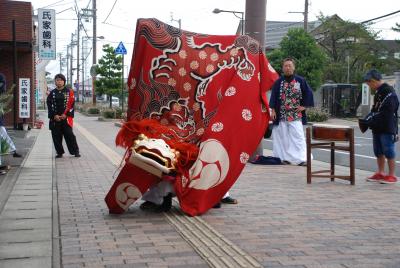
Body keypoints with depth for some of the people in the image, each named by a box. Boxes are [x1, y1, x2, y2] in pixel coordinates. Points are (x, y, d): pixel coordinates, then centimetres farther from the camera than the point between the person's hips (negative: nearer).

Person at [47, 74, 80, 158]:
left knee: (69, 135, -6)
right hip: (55, 118, 3)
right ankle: (59, 152, 14)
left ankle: (76, 151, 2)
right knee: (56, 136, 3)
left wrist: (65, 114, -10)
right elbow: (49, 105, 5)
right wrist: (54, 115, -8)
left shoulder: (69, 91, 4)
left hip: (66, 117, -2)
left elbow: (71, 104, -2)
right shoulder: (52, 93, 10)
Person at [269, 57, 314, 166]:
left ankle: (301, 158, -6)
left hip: (296, 115, -1)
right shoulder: (278, 82, 4)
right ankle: (286, 157, 12)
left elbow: (308, 93, 7)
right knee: (284, 136, 5)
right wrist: (273, 110, -1)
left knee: (298, 136, -6)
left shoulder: (300, 81, 2)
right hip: (282, 115, 1)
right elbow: (274, 96, 5)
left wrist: (304, 106, 1)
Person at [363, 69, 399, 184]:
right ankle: (380, 174, 23)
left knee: (389, 152, -2)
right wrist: (368, 119, 4)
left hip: (387, 129, -9)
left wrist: (372, 122, -22)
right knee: (378, 152, 14)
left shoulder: (389, 92, -16)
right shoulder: (378, 93, 14)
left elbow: (386, 113, -23)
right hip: (377, 129, 9)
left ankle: (391, 175, 6)